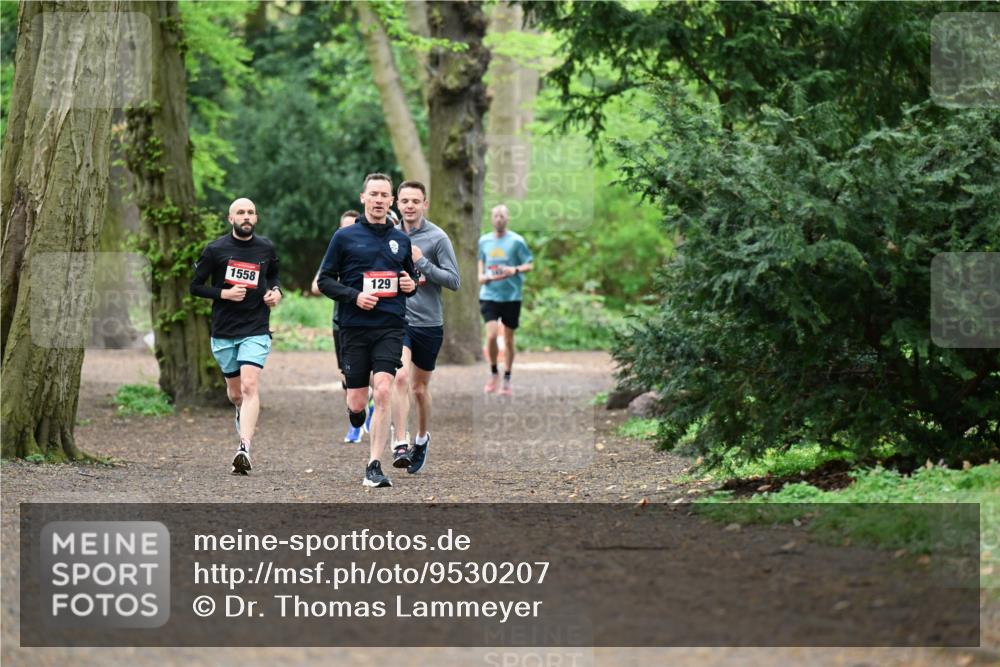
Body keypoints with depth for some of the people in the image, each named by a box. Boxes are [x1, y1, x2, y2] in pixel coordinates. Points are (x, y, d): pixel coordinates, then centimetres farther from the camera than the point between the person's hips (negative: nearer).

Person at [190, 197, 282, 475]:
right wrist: (224, 293, -13)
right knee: (235, 393, 11)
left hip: (256, 331, -1)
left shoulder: (266, 249, 5)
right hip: (223, 331, 1)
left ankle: (244, 449, -28)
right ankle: (244, 414, 48)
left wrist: (275, 291, 3)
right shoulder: (215, 249, -2)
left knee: (249, 385, -19)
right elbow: (195, 285, 2)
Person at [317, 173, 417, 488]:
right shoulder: (345, 237, 3)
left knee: (383, 391, -17)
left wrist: (411, 284, 3)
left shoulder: (401, 240, 13)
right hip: (354, 328, -1)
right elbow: (325, 280, 4)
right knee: (357, 401, 1)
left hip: (390, 328, 1)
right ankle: (354, 416, 40)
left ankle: (374, 466, -13)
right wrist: (354, 296, -12)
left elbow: (410, 275, 27)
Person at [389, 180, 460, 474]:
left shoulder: (437, 237, -6)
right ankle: (400, 445, -23)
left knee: (420, 388, 10)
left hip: (429, 322, -1)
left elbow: (454, 280, -10)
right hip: (397, 318, 1)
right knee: (401, 376, -20)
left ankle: (421, 438, 35)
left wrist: (422, 263, -19)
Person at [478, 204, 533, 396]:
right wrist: (482, 276, 5)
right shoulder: (484, 241, 8)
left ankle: (507, 380, 18)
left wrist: (515, 270, -21)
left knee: (508, 339, 5)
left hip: (511, 296, -1)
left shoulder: (516, 241, -2)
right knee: (491, 335, -14)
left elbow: (529, 265, -1)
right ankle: (493, 374, 7)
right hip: (489, 295, 1)